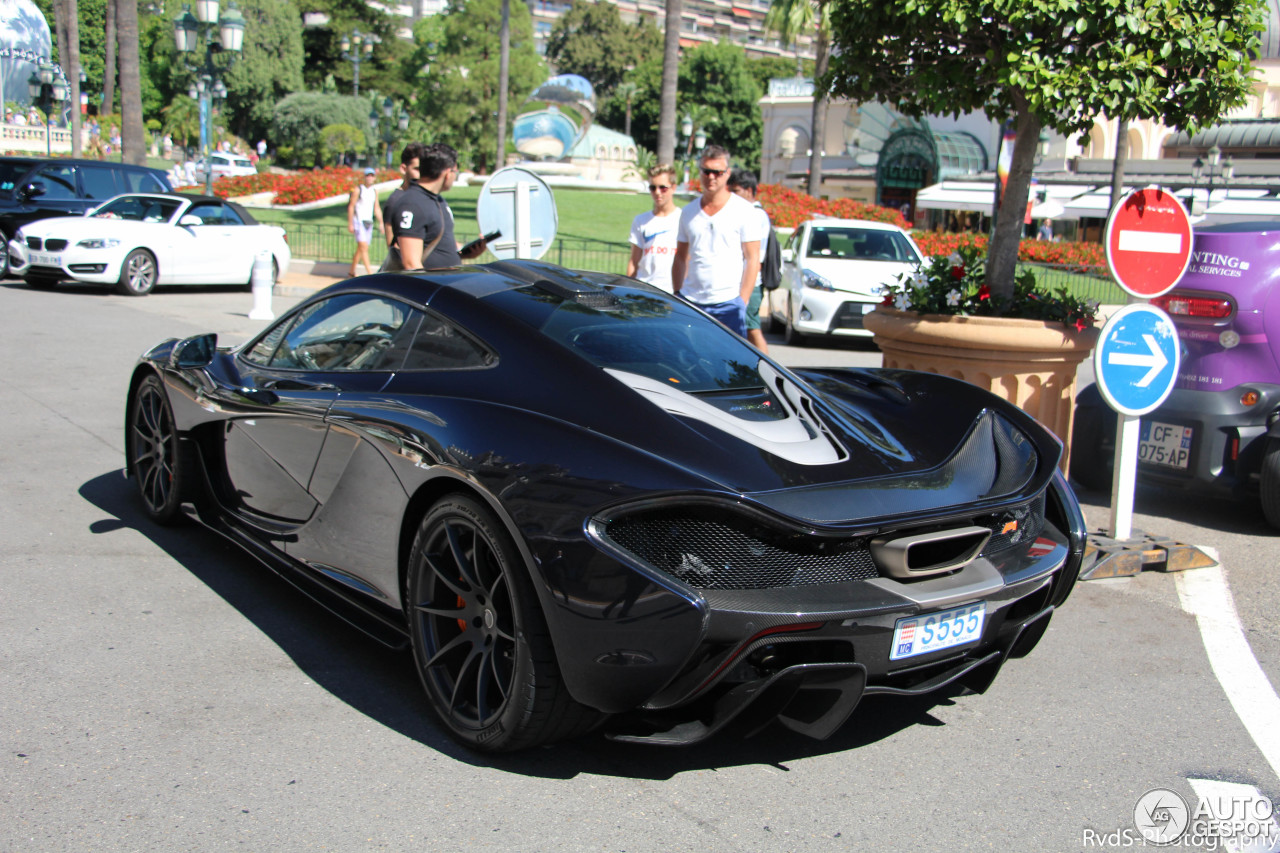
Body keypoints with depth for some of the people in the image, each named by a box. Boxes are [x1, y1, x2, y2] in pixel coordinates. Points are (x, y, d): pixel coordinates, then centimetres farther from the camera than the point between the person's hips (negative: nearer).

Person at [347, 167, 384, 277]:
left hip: (369, 222, 6)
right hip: (359, 221, -6)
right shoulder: (358, 189, -3)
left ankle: (352, 271, 18)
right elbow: (351, 207, -4)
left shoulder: (375, 191, 14)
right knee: (363, 246, -16)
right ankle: (369, 272, -22)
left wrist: (381, 223, 10)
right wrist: (350, 224, -9)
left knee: (360, 248, 8)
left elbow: (377, 209, 17)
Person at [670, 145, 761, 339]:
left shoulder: (743, 211, 0)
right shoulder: (688, 212, 14)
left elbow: (752, 259, -3)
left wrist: (742, 301, -10)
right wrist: (677, 295, 11)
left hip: (728, 303, -4)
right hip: (690, 301, 4)